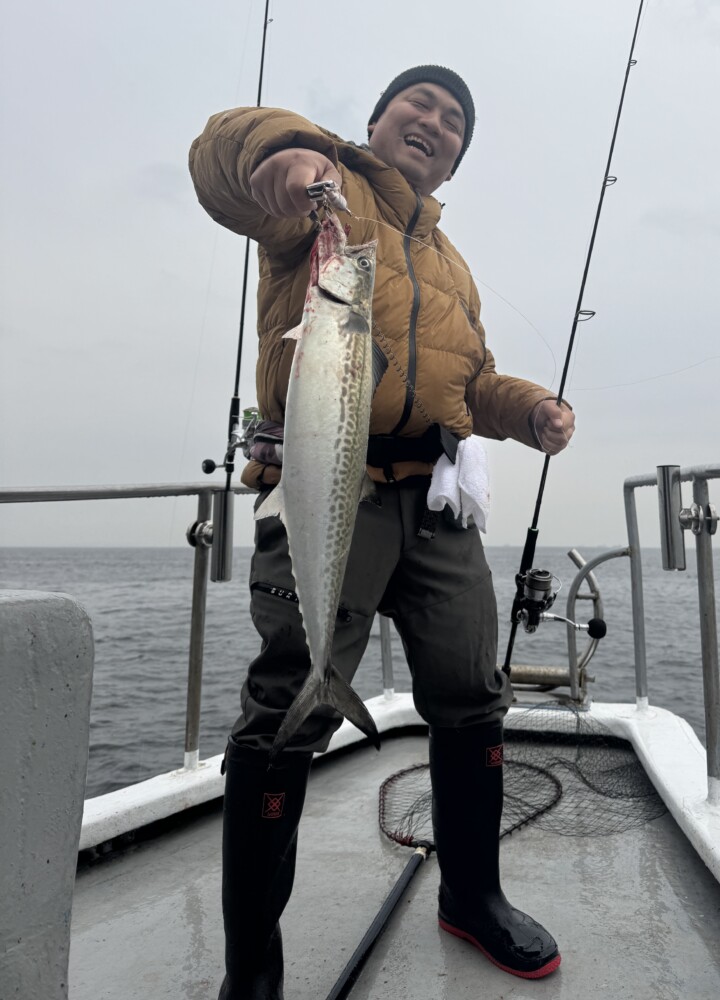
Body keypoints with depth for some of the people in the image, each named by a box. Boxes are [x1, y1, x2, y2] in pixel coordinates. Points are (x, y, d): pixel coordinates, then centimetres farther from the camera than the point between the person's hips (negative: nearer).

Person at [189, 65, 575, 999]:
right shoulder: (325, 191, 10)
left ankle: (473, 895, 33)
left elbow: (476, 384, 29)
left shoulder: (451, 264, 30)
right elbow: (221, 155, -11)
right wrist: (281, 148, -34)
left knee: (473, 700, 10)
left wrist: (534, 410, 8)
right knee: (290, 714, -7)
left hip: (437, 501, 7)